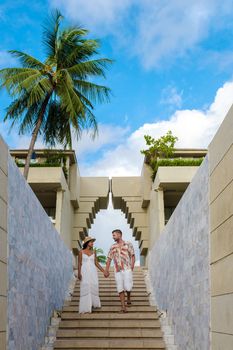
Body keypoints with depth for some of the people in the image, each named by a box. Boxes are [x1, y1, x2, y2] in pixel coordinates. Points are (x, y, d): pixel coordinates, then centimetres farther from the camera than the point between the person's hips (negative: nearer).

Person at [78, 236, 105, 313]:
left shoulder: (93, 252, 11)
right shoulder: (81, 252, 2)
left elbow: (96, 263, 13)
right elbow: (79, 263, -1)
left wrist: (103, 271, 8)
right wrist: (79, 273, -12)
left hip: (93, 271, 3)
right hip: (84, 271, -3)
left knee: (94, 287, 0)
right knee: (85, 288, -8)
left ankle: (93, 303, 22)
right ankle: (85, 308, -5)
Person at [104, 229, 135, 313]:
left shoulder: (128, 244, 5)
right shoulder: (113, 247, 13)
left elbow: (133, 255, 3)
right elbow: (109, 259, 12)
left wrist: (132, 265, -10)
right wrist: (106, 270, 5)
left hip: (127, 269, -3)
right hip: (117, 271, 3)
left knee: (128, 287, -10)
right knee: (120, 289, -1)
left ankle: (128, 298, 23)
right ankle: (123, 307, 2)